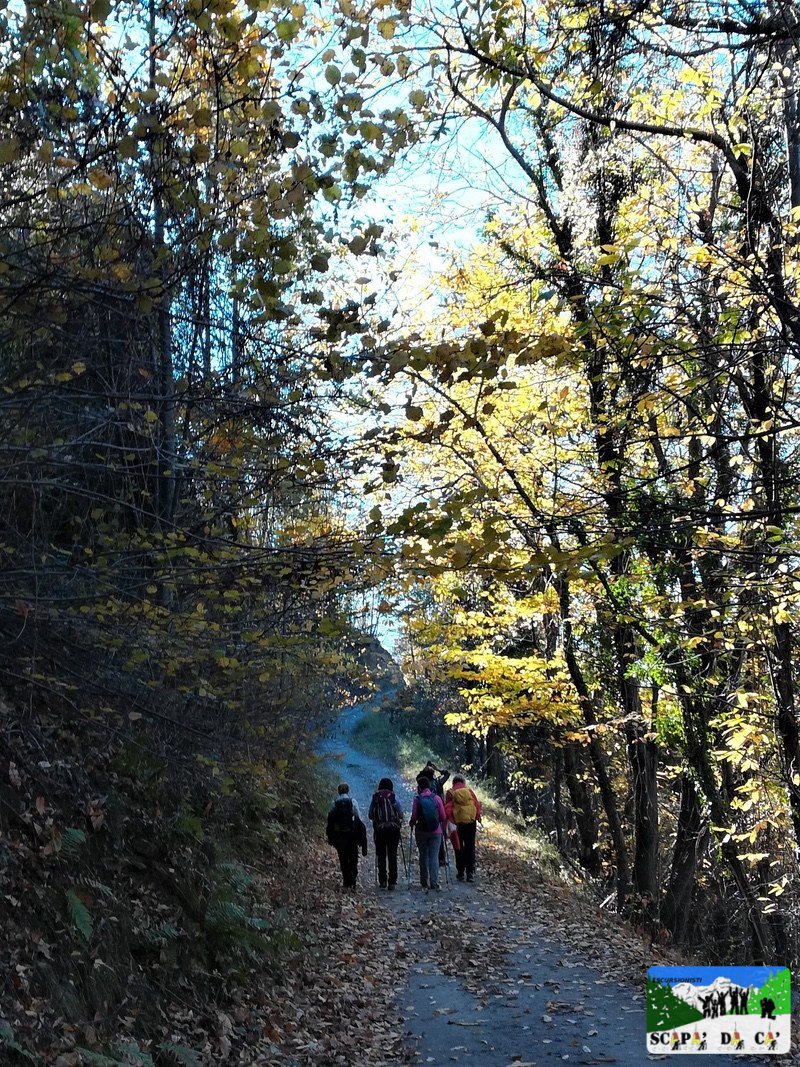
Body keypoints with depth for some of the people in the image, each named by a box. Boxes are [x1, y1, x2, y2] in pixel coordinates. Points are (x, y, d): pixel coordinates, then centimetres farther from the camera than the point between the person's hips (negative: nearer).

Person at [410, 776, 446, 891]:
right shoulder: (437, 798, -3)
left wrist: (412, 823, 14)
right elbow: (443, 817, 0)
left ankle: (424, 882, 18)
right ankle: (434, 882, -7)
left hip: (421, 832, 0)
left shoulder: (417, 799, -7)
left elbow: (414, 817, -8)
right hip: (436, 832, 0)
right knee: (434, 856, 2)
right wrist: (443, 828, 19)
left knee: (423, 856, 13)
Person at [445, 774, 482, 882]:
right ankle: (470, 872, 2)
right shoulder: (469, 790, 6)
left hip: (458, 822, -1)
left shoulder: (451, 792, 2)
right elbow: (477, 804, 4)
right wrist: (478, 817, 11)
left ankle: (460, 873, 12)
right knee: (470, 847, 8)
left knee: (459, 848, 11)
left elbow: (447, 808, -3)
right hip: (471, 821, 1)